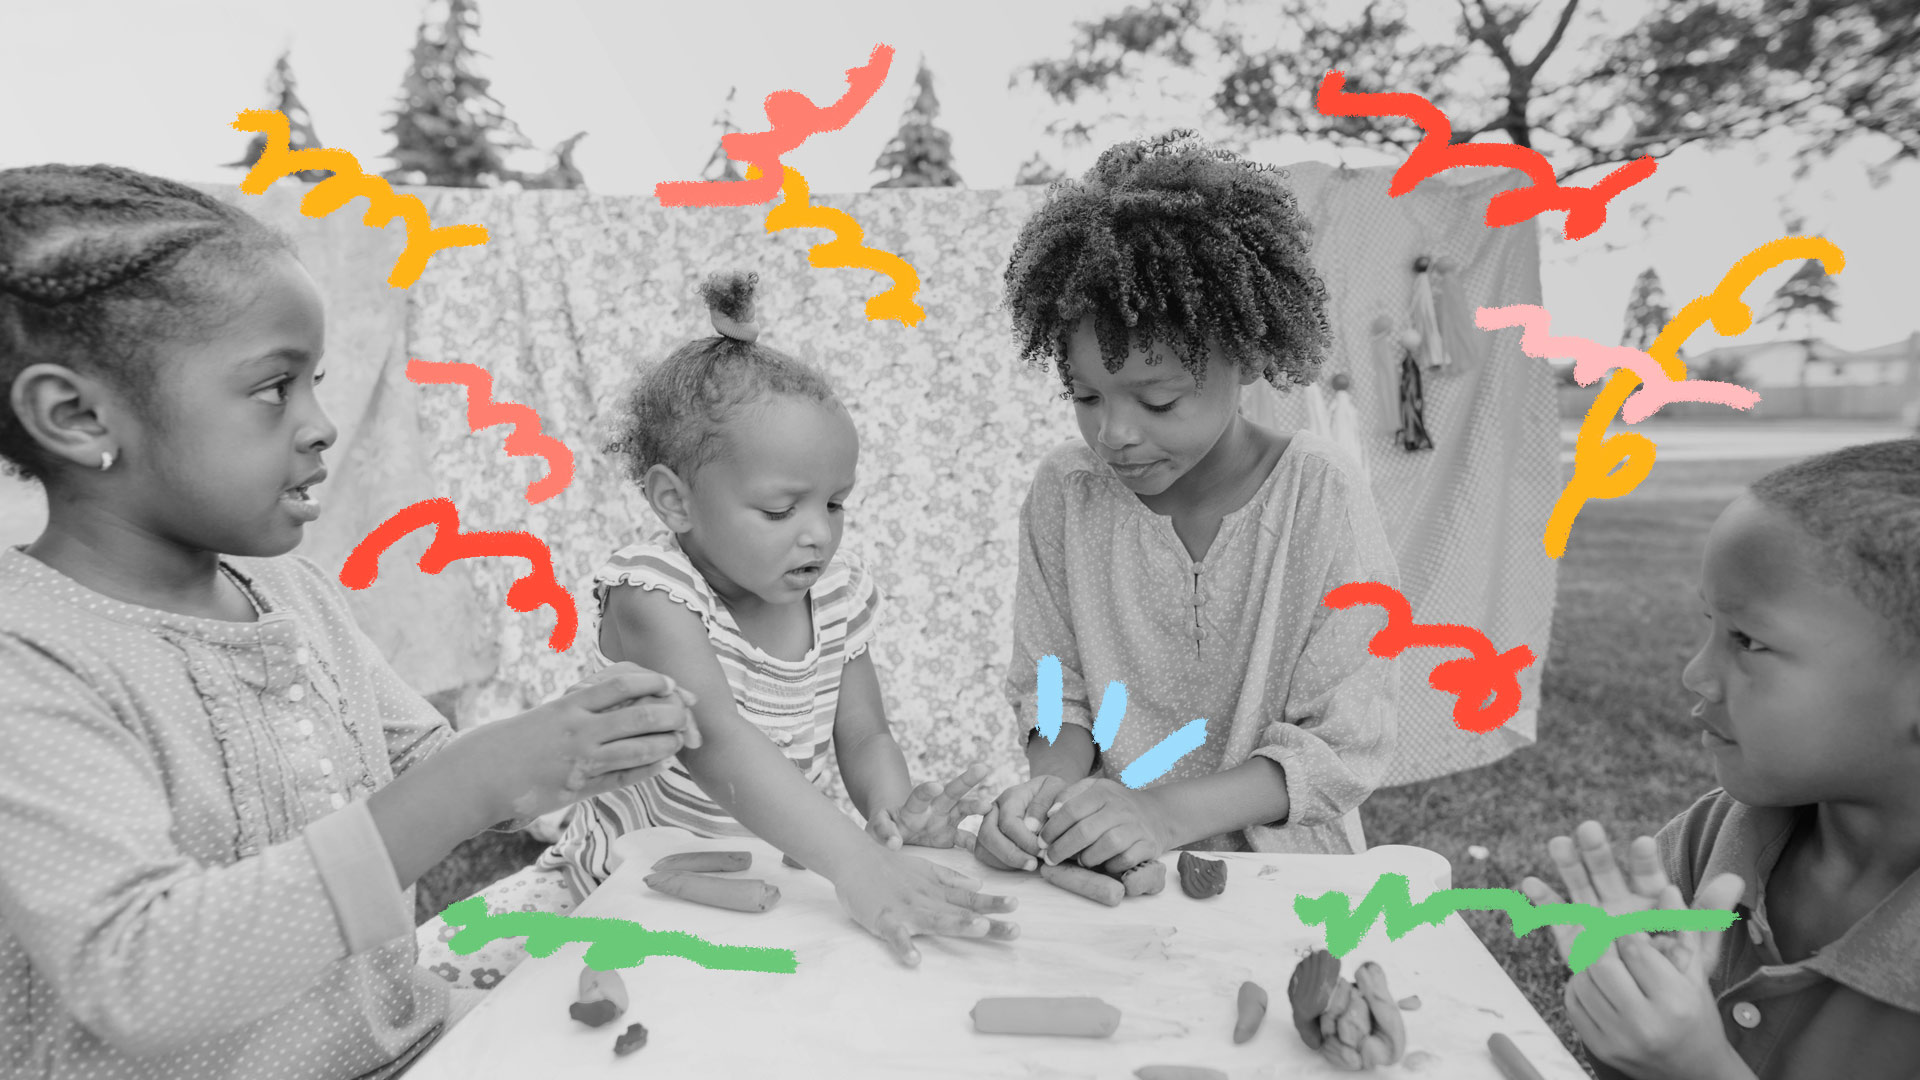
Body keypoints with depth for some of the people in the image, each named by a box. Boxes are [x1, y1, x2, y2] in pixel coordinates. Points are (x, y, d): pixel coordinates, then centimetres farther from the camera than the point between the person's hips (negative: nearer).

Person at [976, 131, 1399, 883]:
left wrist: (1167, 811, -23)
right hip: (1095, 864, 2)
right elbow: (1053, 688, 3)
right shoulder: (1064, 491, -6)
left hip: (1273, 862, -1)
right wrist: (1052, 782, -18)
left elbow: (1346, 743, -11)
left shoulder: (1319, 497, -13)